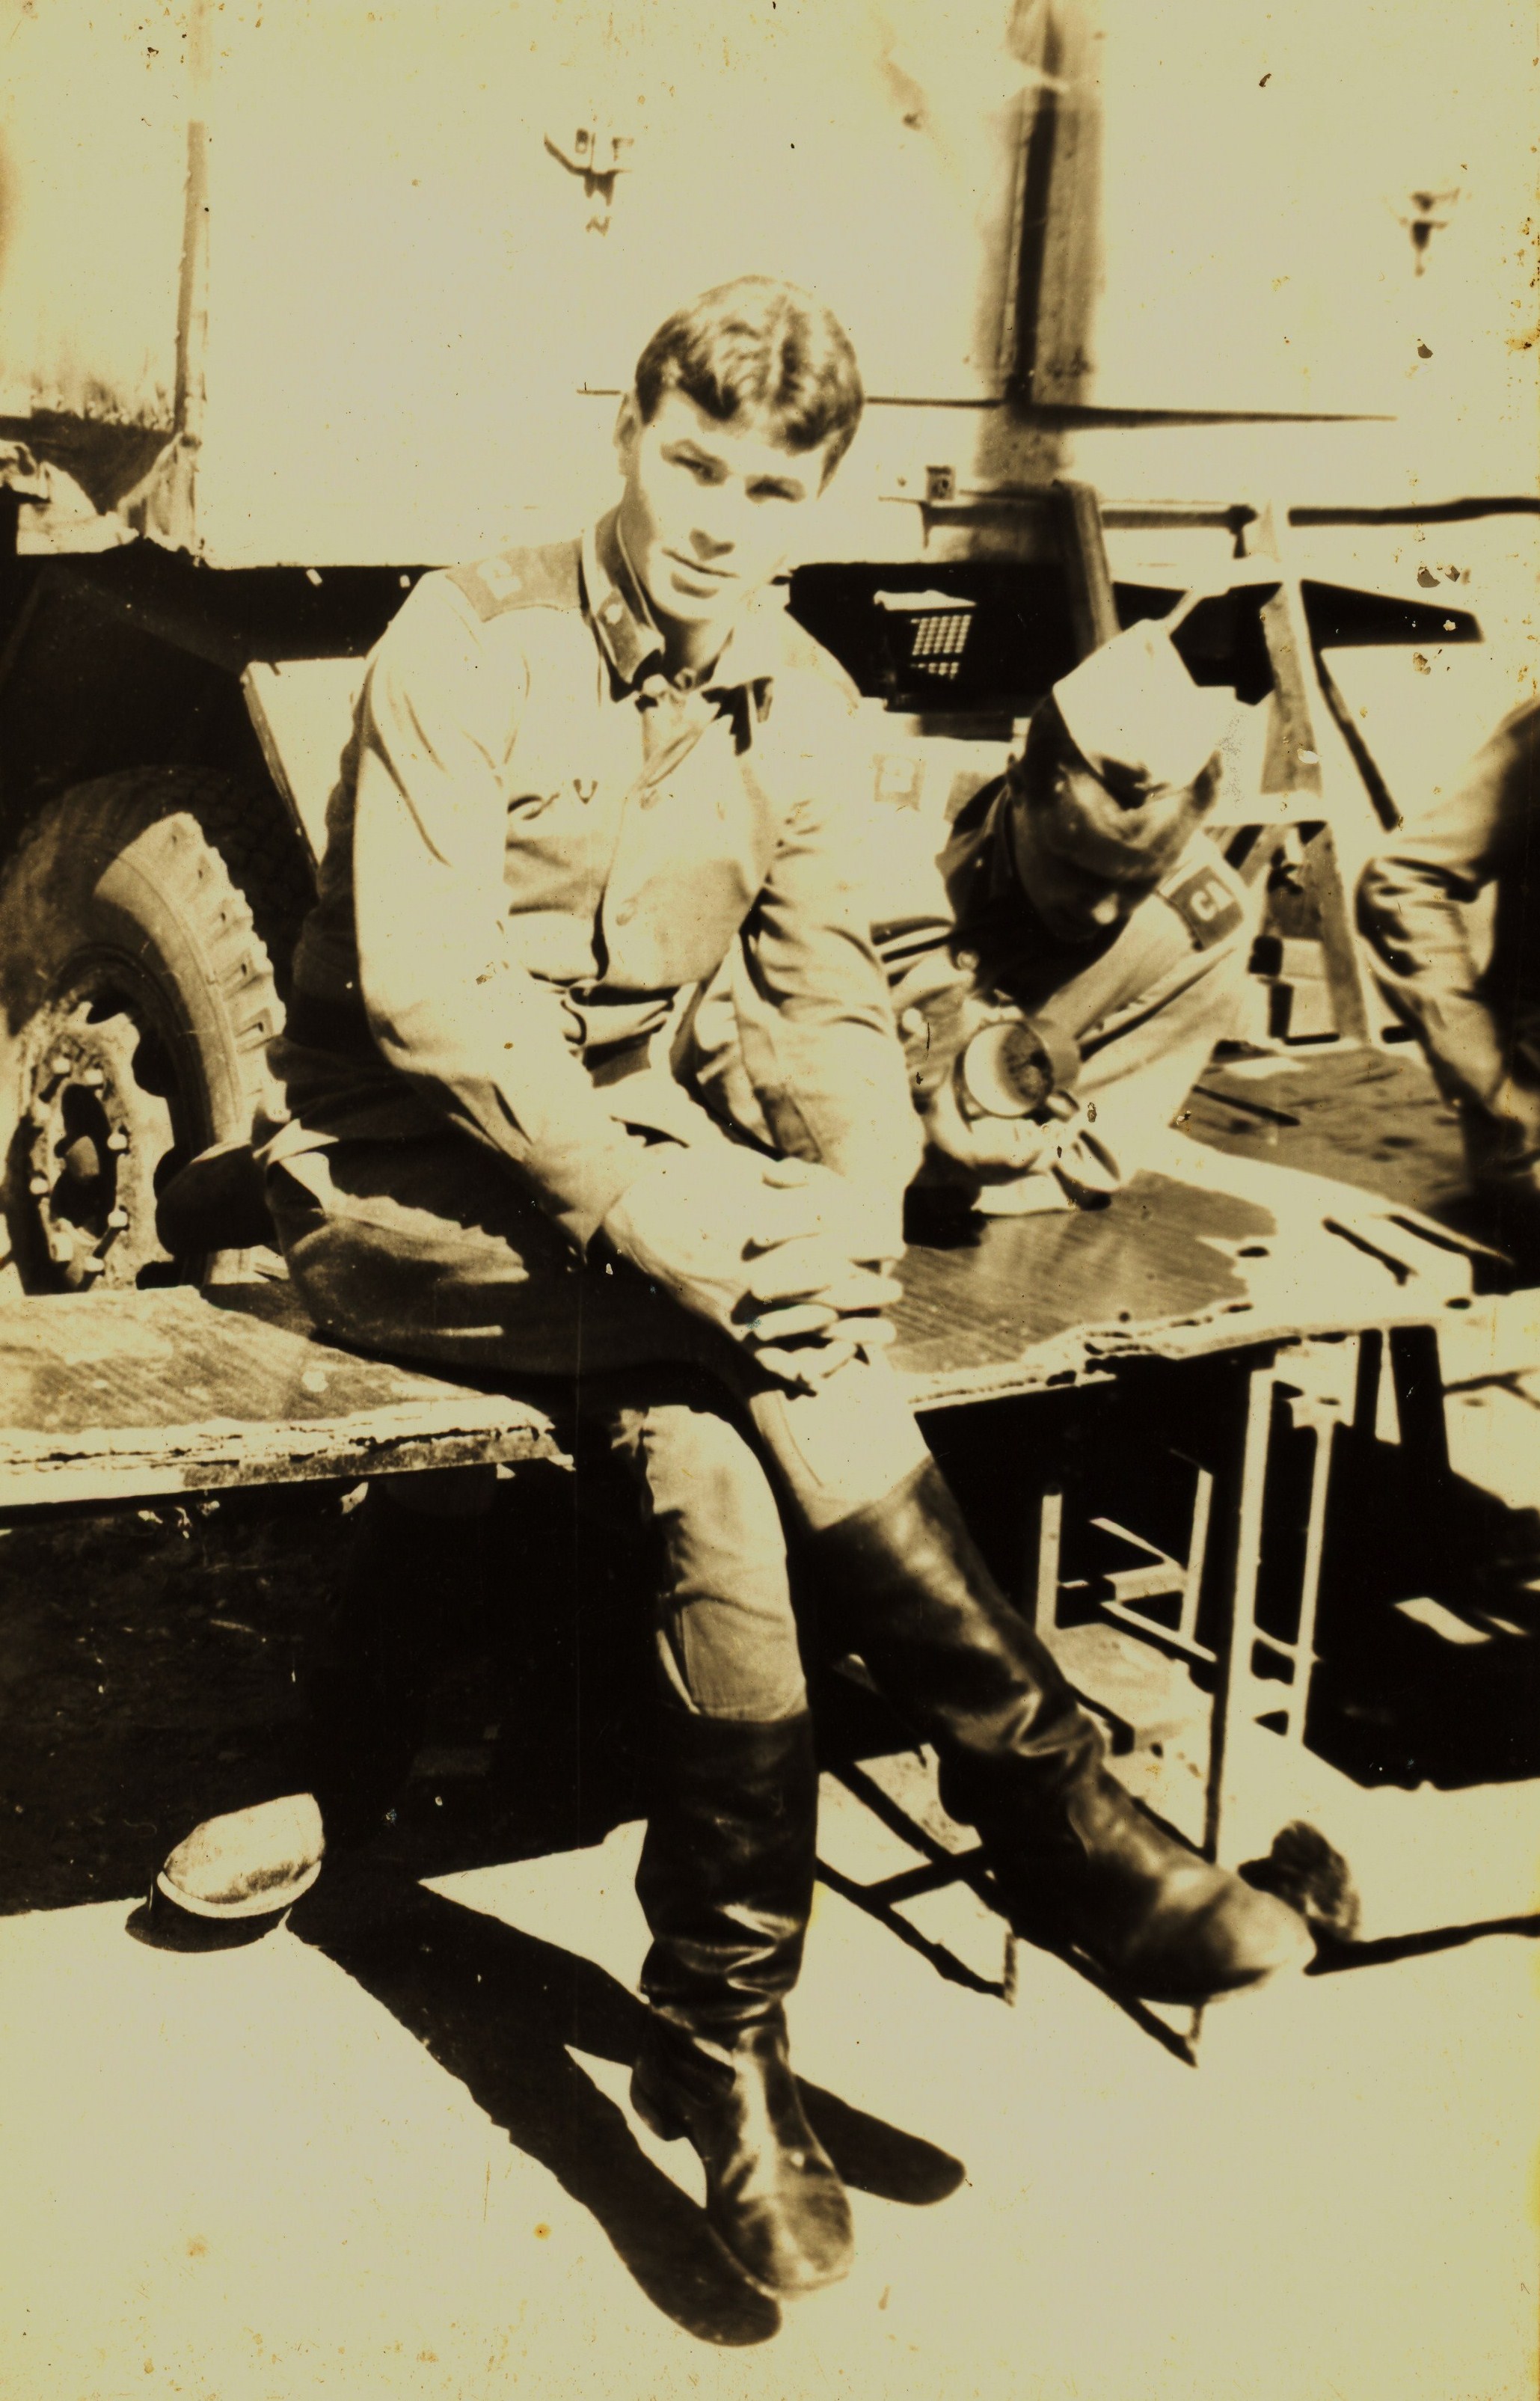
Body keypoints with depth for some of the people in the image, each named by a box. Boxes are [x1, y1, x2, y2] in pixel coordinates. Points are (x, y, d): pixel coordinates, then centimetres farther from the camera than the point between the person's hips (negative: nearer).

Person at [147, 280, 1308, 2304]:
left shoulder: (797, 703, 6)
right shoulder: (470, 647, -11)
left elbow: (833, 1001, 2)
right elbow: (424, 988, -21)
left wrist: (854, 1193, -21)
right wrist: (643, 1208, -31)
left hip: (632, 1159, 5)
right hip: (400, 1180, -5)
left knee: (713, 1466, -26)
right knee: (766, 1349, -31)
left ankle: (723, 2046, -17)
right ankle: (1044, 1795, -21)